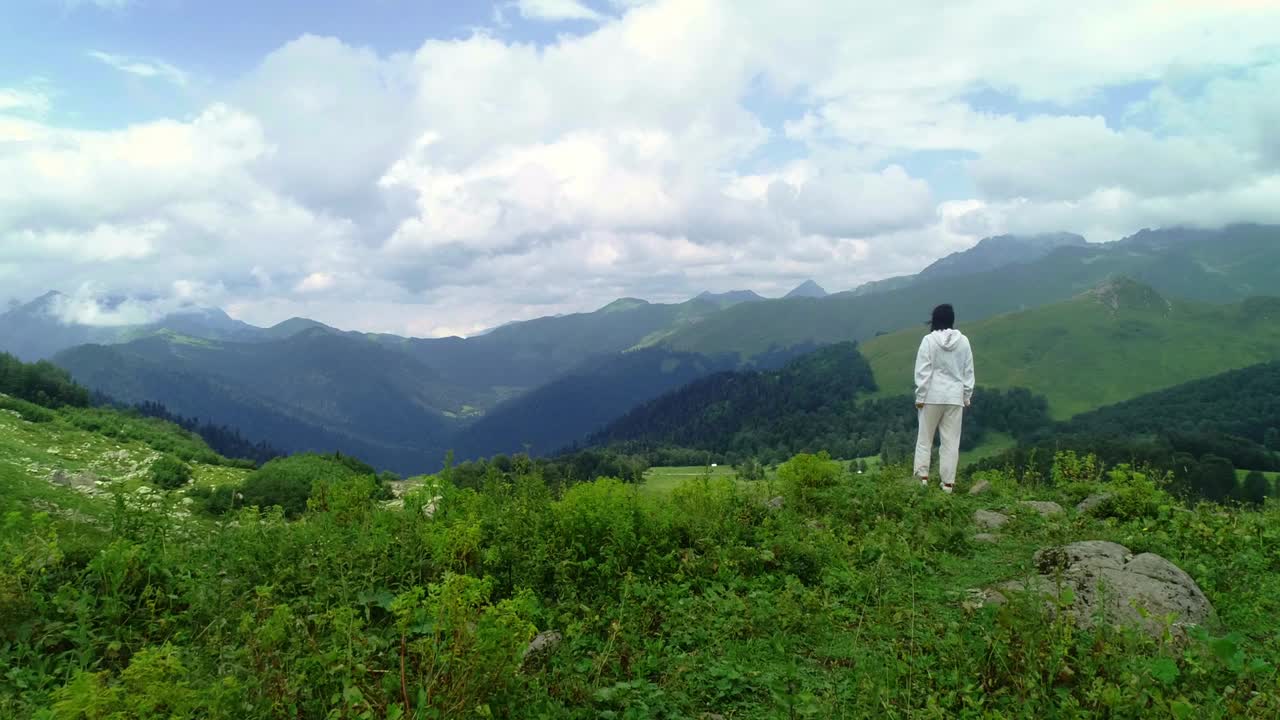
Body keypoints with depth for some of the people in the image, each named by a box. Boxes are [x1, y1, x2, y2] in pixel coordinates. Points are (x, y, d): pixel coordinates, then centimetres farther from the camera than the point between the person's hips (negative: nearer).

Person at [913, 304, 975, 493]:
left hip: (932, 396, -2)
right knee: (951, 441, 7)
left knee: (925, 437, 10)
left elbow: (922, 372, -9)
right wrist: (967, 397, 15)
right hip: (955, 397, 2)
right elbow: (968, 372, 6)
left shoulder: (929, 340, -9)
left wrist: (920, 397, -2)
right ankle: (948, 482, 7)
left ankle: (922, 475, 5)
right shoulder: (963, 341, 1)